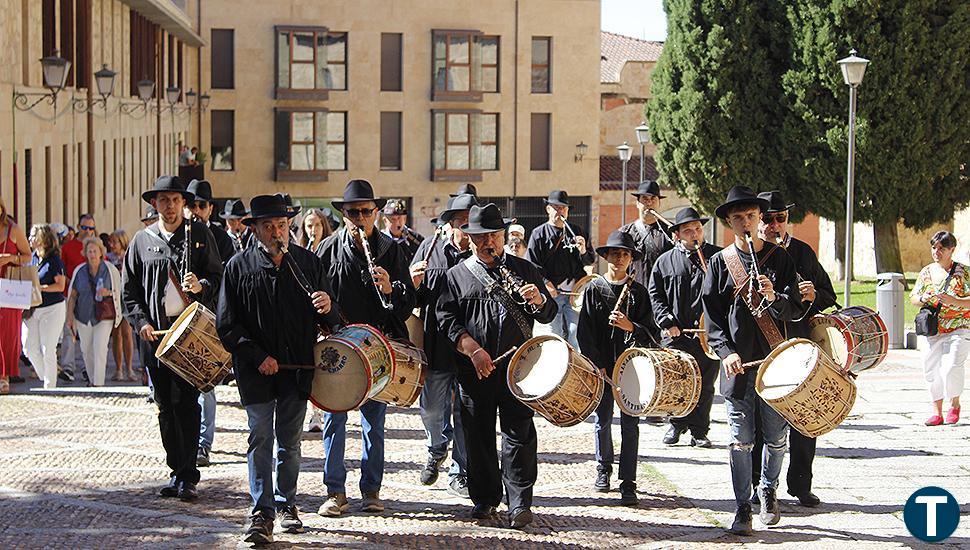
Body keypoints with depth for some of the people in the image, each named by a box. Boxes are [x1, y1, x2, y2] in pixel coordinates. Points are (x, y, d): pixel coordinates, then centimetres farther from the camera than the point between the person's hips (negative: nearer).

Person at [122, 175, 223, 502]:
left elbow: (218, 277, 5)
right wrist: (141, 322, -2)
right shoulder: (143, 240, 11)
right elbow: (129, 290, 12)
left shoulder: (199, 234, 5)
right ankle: (177, 471, 16)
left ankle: (187, 476, -3)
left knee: (187, 402, -7)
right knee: (165, 406, 6)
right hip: (155, 331, 3)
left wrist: (201, 286, -16)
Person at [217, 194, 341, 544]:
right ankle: (262, 512, -1)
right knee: (260, 438, -4)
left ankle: (286, 504, 24)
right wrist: (258, 357, -11)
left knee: (289, 440, 11)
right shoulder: (239, 267, -1)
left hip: (297, 368, 2)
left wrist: (327, 307, -16)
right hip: (256, 370, -2)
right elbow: (227, 325, -2)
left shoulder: (307, 262, 6)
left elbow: (330, 319, 9)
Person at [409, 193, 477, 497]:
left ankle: (460, 474, 18)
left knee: (466, 413, 5)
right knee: (432, 409, 10)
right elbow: (413, 300, 8)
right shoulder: (430, 248, 4)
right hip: (436, 344, 1)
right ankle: (437, 449, 41)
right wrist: (415, 285, -13)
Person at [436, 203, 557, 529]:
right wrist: (472, 349, -13)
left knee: (519, 435, -5)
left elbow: (548, 315, 14)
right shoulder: (457, 275, 9)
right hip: (474, 369, 0)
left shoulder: (524, 270, 13)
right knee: (479, 435, 4)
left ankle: (520, 503, -3)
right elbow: (446, 318, 0)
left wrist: (539, 301, -10)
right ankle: (485, 499, 15)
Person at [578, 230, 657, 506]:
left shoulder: (638, 292, 6)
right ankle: (604, 470, 30)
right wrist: (596, 366, -6)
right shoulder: (593, 289, 4)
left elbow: (650, 333, 3)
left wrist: (630, 327, -17)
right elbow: (585, 332, 0)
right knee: (603, 421, 9)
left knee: (630, 425, -4)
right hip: (601, 366, 0)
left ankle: (628, 484, -3)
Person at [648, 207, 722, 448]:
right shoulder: (665, 261, 7)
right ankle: (677, 424, 21)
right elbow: (655, 295, 7)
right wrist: (668, 322, -4)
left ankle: (699, 431, 15)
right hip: (676, 333, 0)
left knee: (705, 386, 5)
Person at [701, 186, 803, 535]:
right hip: (737, 362, -1)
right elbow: (711, 316, 2)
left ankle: (768, 492, 30)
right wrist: (726, 352, -11)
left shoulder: (779, 259, 6)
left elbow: (795, 311, 2)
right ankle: (743, 508, 6)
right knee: (740, 438, -2)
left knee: (776, 437, 7)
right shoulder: (720, 263, 5)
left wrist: (775, 298, -19)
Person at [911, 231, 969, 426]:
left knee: (951, 367, -17)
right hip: (933, 330, 4)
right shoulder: (926, 272, 8)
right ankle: (937, 412, 14)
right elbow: (913, 298, 11)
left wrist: (954, 301, -24)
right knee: (932, 370, 2)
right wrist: (923, 299, -11)